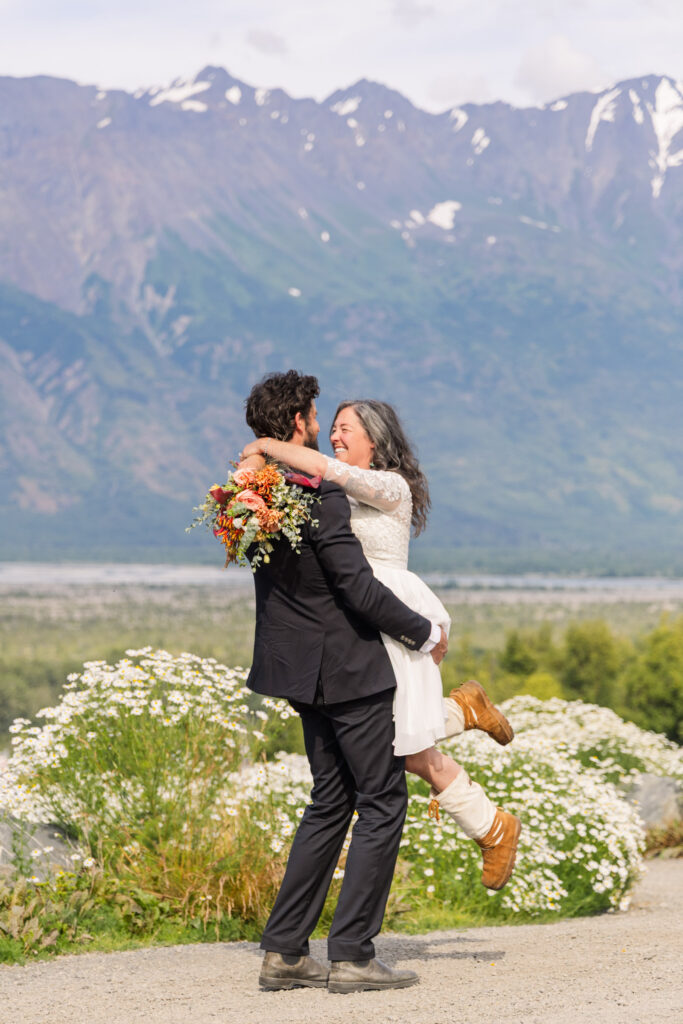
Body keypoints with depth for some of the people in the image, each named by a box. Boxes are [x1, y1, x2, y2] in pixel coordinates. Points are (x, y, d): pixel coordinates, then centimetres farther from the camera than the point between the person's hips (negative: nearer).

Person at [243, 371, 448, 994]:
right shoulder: (321, 496, -22)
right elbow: (361, 590, -22)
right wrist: (425, 633, -9)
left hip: (303, 668, 9)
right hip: (348, 668, -9)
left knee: (331, 802, 16)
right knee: (383, 803, 1)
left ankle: (284, 951, 13)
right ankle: (353, 955, -1)